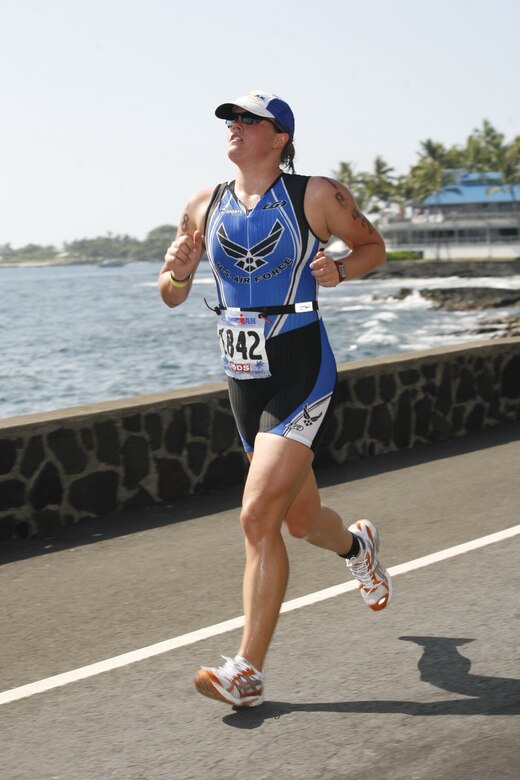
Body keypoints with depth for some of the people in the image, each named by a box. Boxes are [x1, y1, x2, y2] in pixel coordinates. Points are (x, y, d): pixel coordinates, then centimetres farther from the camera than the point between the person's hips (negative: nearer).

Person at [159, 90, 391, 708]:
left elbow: (372, 245, 8)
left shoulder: (317, 196, -6)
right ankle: (356, 546, 55)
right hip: (243, 380, 5)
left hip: (301, 378, -5)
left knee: (258, 518, -15)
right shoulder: (203, 208, 6)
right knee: (301, 520, 18)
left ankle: (247, 671, -5)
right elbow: (172, 297, 11)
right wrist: (176, 271, -12)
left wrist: (340, 270, -14)